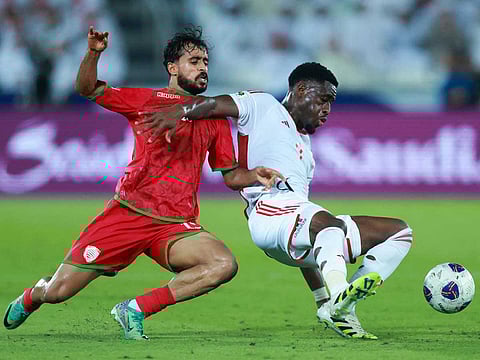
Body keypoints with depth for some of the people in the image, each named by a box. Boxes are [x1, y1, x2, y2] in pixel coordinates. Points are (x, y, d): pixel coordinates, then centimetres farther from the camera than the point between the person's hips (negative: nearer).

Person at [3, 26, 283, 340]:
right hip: (128, 213, -3)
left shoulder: (215, 118, 16)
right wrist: (94, 53, -18)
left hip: (177, 225, 3)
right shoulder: (148, 100, 6)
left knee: (224, 265, -27)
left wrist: (254, 176, -3)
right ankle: (33, 297, 34)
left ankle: (137, 309, -15)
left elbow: (231, 176, 20)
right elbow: (88, 89, 1)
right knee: (59, 291, -5)